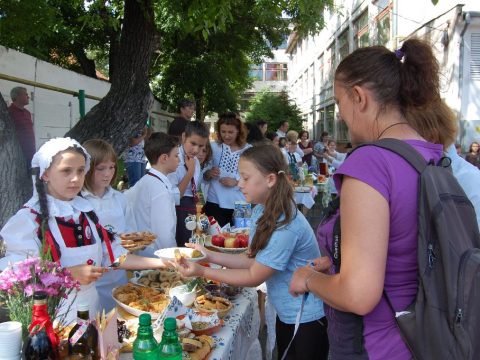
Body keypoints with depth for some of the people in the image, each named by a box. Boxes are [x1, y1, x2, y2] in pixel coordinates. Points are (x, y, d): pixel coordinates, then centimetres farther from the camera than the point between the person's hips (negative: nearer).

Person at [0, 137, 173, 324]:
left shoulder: (85, 211, 4)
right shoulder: (28, 219, -14)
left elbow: (112, 256, 5)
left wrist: (161, 262, -3)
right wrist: (70, 274, -23)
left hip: (90, 308, 5)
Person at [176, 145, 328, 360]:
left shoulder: (285, 227, -30)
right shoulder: (261, 212, -2)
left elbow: (254, 277, -22)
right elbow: (254, 260, 0)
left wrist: (202, 271, -22)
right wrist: (210, 255, -9)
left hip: (309, 320, -8)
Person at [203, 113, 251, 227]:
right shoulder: (213, 147, 1)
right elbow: (203, 175, 9)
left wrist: (237, 182, -16)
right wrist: (209, 174, -13)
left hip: (239, 205, 0)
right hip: (215, 203, 0)